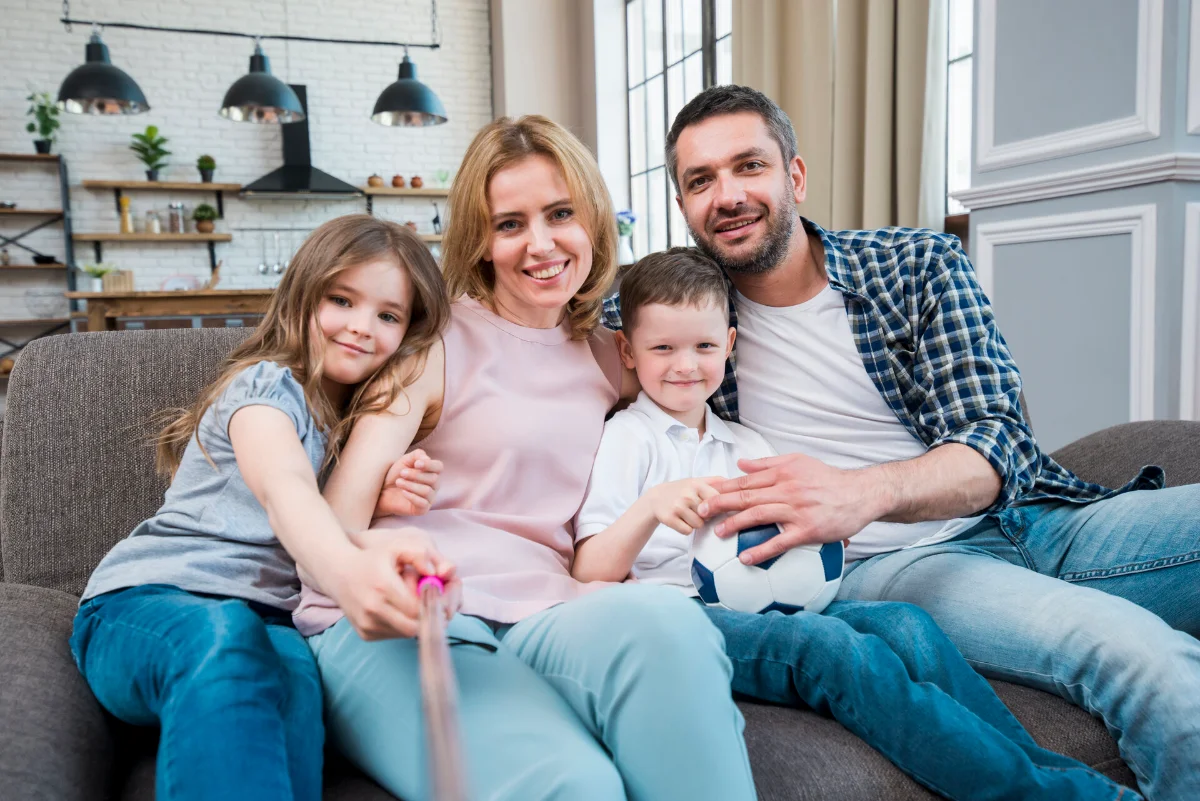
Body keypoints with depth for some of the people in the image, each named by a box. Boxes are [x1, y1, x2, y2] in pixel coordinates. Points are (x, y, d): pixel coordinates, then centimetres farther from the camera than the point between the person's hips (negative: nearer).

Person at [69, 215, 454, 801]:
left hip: (264, 616, 4)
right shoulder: (268, 385, -1)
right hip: (144, 600, -4)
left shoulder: (367, 416, 20)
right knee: (224, 637, -42)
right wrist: (346, 568, -48)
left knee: (292, 666, -35)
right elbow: (284, 490, -24)